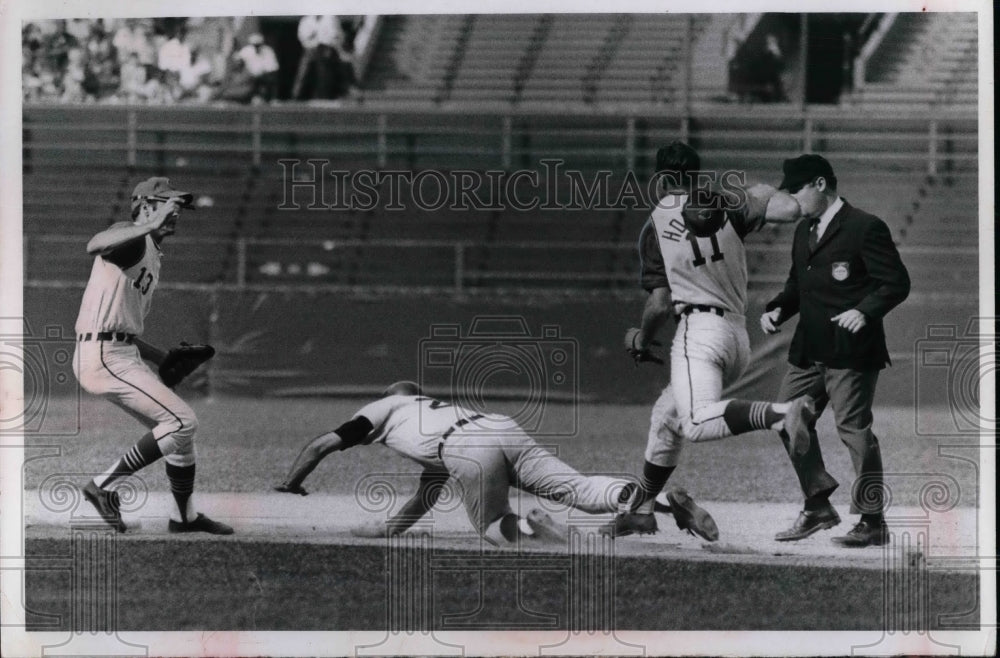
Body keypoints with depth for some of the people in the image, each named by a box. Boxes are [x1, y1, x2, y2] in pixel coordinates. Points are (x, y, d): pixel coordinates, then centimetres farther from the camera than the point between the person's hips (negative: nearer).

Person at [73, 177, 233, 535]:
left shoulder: (151, 259, 24)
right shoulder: (132, 237, -6)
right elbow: (95, 245, -33)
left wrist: (165, 358, 21)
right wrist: (150, 226, -44)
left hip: (123, 356, 10)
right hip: (104, 358, -10)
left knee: (180, 427, 17)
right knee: (182, 422, -14)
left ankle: (185, 516, 29)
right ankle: (104, 485, -10)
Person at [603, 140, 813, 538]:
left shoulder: (656, 226, 2)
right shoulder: (725, 207, 10)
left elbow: (659, 303, -2)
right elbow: (790, 210, -3)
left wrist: (642, 341, 18)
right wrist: (762, 192, 19)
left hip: (699, 329, -7)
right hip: (739, 338, 7)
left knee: (699, 422, -27)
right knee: (667, 416, 22)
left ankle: (783, 413, -48)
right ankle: (642, 508, 28)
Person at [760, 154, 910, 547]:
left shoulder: (865, 228, -10)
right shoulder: (804, 232, 16)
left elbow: (897, 283, -12)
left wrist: (865, 311, -26)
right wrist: (777, 309, 6)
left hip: (852, 350, -9)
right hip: (809, 350, 9)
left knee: (854, 429, -8)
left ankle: (872, 522, 1)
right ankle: (818, 507, 23)